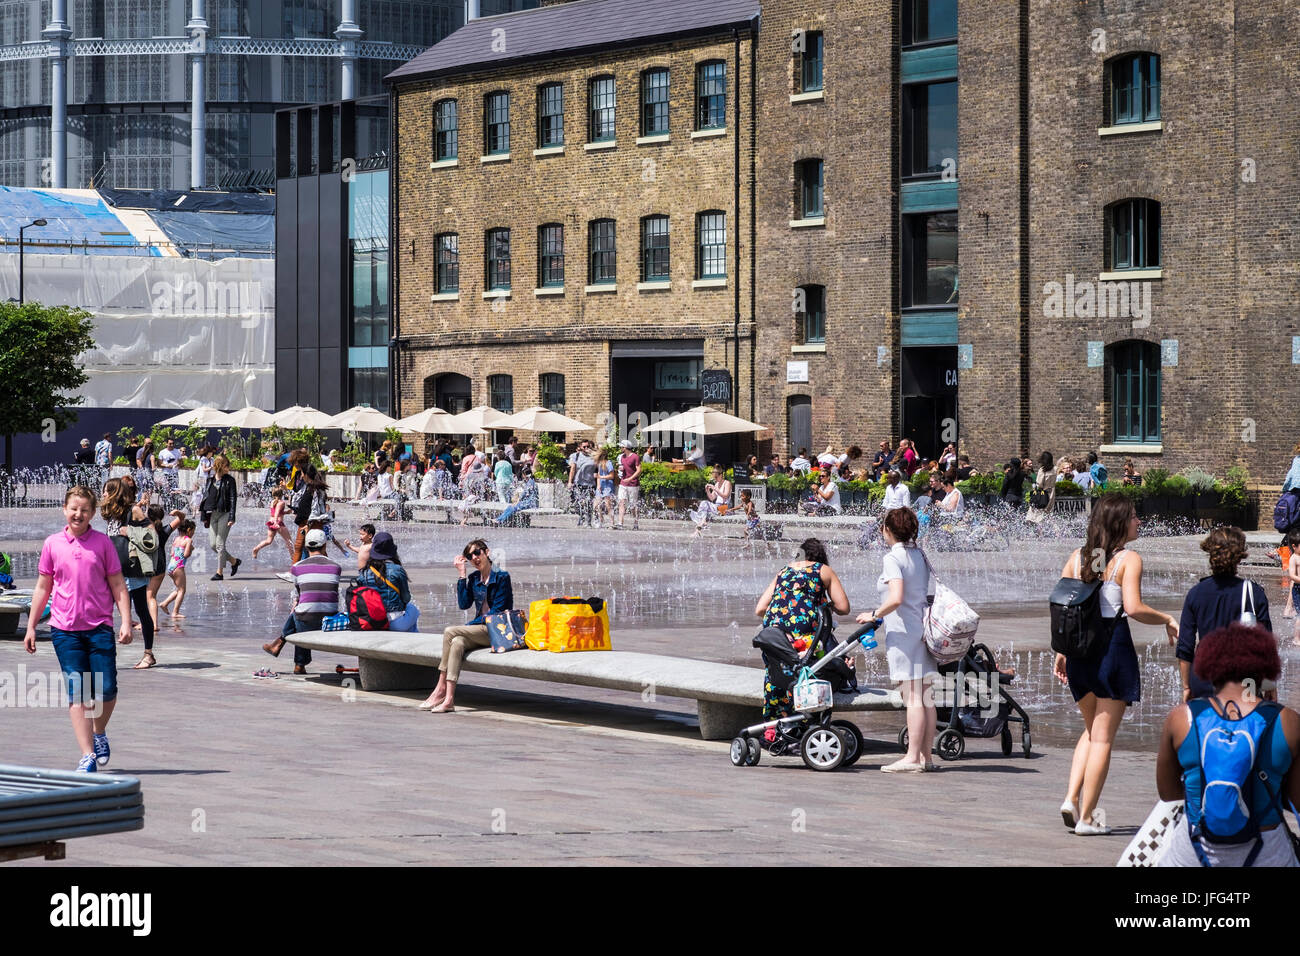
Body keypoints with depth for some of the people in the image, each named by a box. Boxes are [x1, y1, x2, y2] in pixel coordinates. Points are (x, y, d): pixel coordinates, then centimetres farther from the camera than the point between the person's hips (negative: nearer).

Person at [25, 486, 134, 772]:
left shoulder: (102, 542, 3)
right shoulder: (52, 544, 6)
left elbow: (117, 585, 6)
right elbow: (43, 587, 13)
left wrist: (126, 621, -3)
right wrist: (31, 627, 11)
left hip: (100, 627, 0)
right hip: (65, 629, 0)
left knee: (106, 690, -5)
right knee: (77, 692, -6)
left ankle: (99, 733, 25)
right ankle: (87, 755, -5)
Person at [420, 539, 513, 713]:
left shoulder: (502, 577, -4)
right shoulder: (473, 578, 15)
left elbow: (498, 611, -10)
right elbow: (464, 604, 3)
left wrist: (470, 625, -13)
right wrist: (462, 575, 2)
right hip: (479, 629, 6)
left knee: (450, 632, -24)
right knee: (457, 643, -28)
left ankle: (441, 688, -20)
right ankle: (448, 699, -35)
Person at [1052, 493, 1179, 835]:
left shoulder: (1077, 558, 8)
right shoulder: (1129, 559, -8)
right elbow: (1133, 607, -19)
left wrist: (1061, 653, 14)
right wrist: (1168, 620, -3)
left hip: (1079, 649, 6)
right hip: (1113, 647, -6)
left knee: (1091, 730, 22)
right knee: (1103, 736, 2)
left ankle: (1071, 797, 7)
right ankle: (1087, 816, 3)